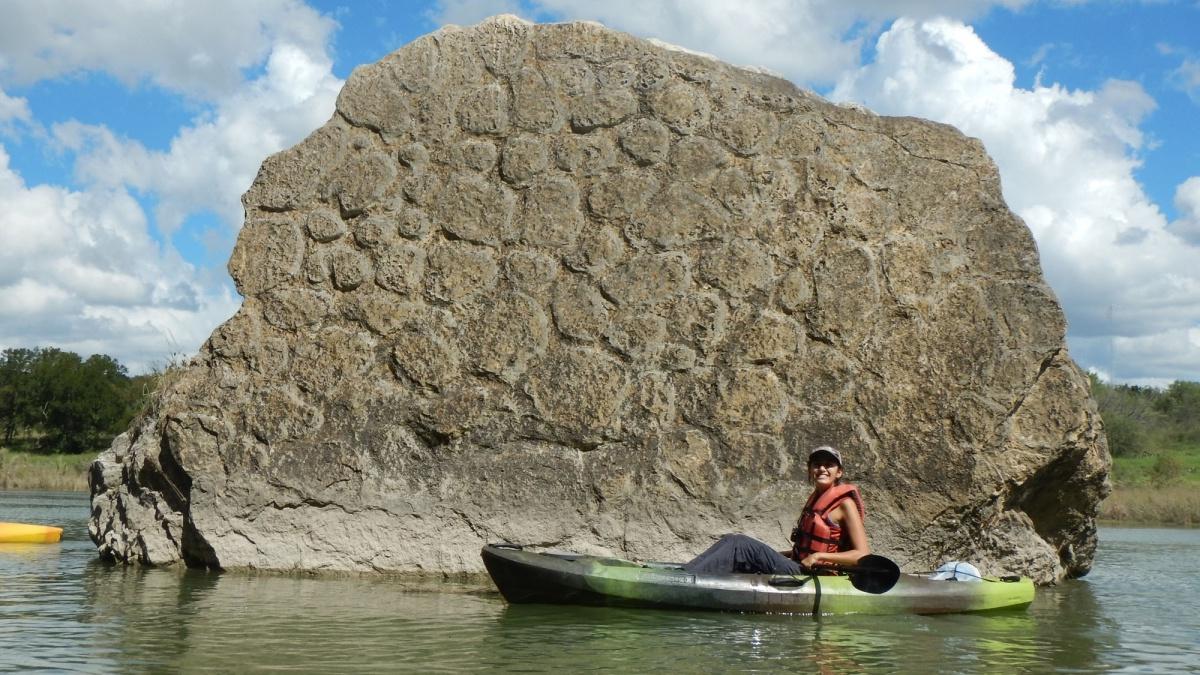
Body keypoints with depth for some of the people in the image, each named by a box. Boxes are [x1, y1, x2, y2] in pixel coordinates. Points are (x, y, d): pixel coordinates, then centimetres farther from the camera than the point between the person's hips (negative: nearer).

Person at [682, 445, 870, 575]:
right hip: (800, 570, 8)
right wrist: (777, 555, 16)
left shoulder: (845, 503, -7)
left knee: (739, 544, -21)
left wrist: (818, 556, -17)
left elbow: (863, 555, -14)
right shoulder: (816, 499, 18)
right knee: (731, 542, -7)